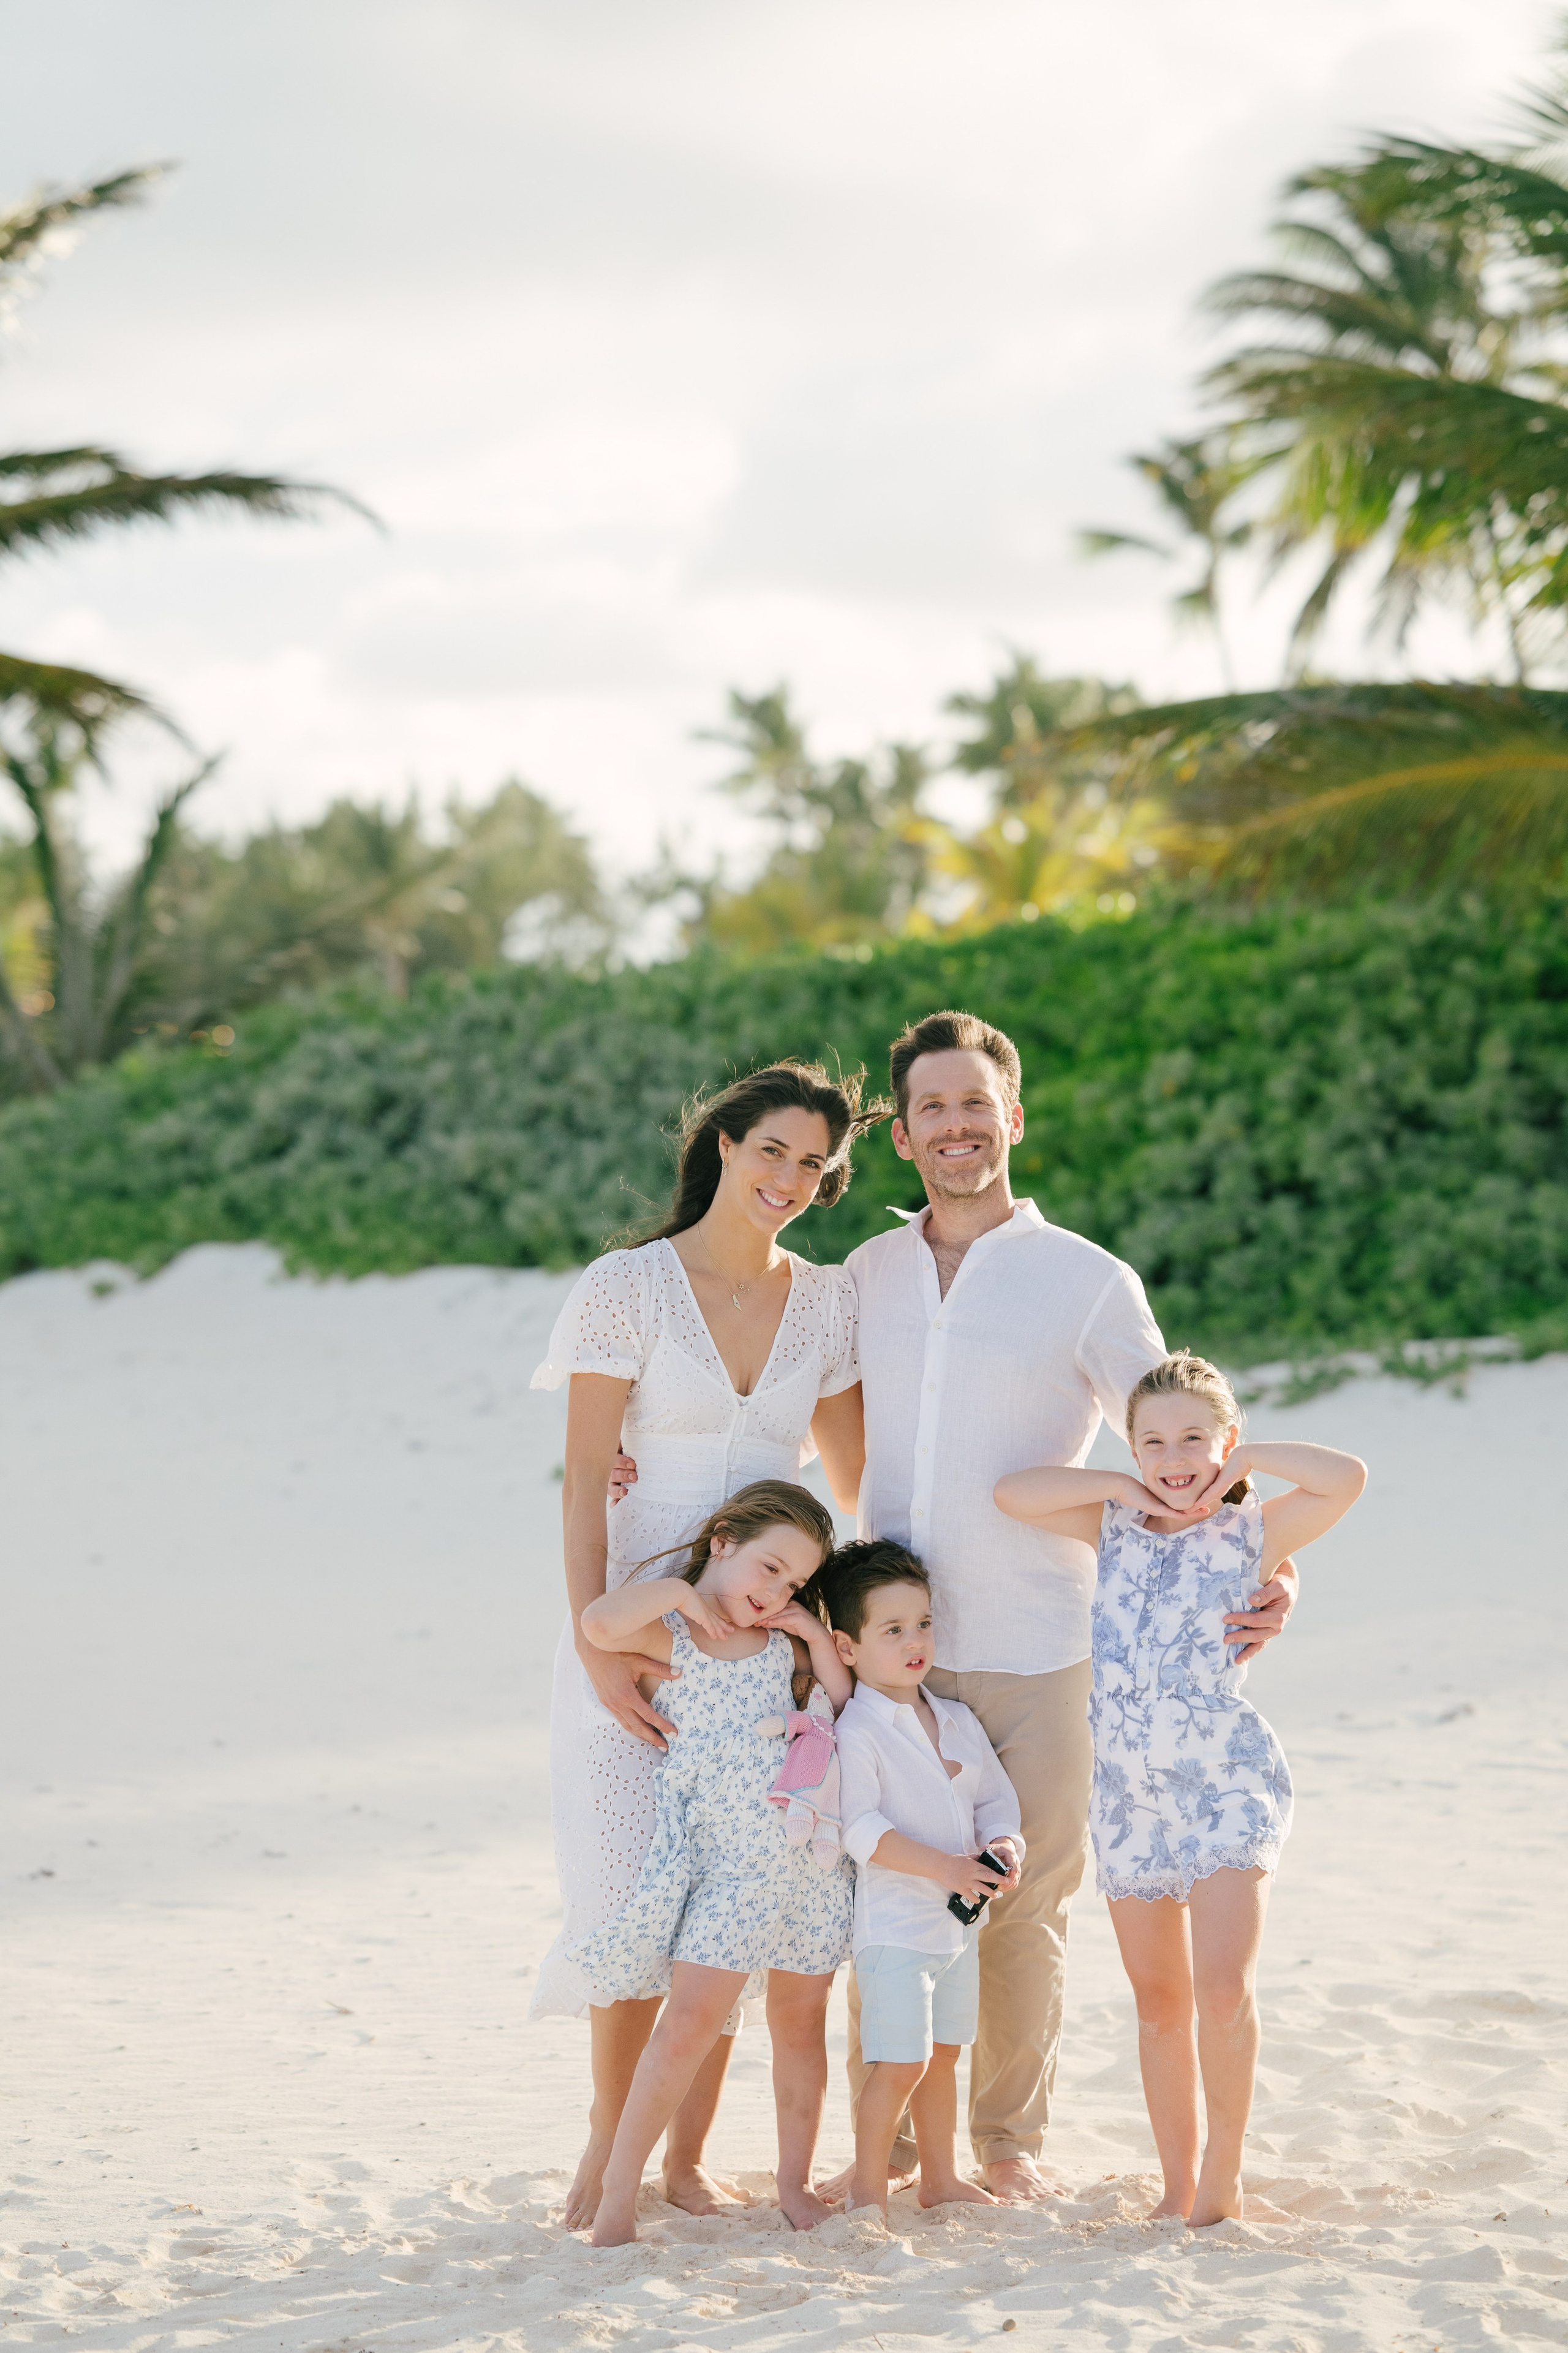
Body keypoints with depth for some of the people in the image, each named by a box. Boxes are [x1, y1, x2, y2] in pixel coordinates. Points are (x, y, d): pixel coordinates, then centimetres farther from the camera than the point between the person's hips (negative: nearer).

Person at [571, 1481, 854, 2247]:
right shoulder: (667, 1632, -5)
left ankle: (795, 2181, 26)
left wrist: (821, 1641, 6)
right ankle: (619, 2189, -3)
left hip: (810, 1847, 5)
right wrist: (678, 1591, -12)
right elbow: (601, 1624, -26)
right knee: (692, 2016, -12)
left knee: (801, 2020, 11)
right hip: (724, 1858, -5)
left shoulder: (783, 1644, 13)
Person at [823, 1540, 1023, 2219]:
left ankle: (941, 2177, 28)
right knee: (900, 2062, -9)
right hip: (894, 1922, -7)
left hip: (960, 1919, 7)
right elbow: (860, 1828, -21)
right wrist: (946, 1868, -24)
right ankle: (868, 2188, 4)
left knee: (943, 2055, 16)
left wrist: (1004, 1843, -7)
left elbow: (995, 1797, 15)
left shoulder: (957, 1721, 10)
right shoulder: (855, 1730, -14)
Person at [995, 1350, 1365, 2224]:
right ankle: (1179, 2189, 19)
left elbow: (1348, 1478, -15)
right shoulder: (1116, 1528, 10)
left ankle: (1224, 2176, -1)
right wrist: (1125, 1487, 0)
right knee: (1160, 2003, 9)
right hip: (1128, 1791, 4)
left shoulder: (1251, 1532, -1)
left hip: (1230, 1782, -4)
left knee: (1224, 1992, -17)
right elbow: (1013, 1492, 1)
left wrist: (1246, 1460, -5)